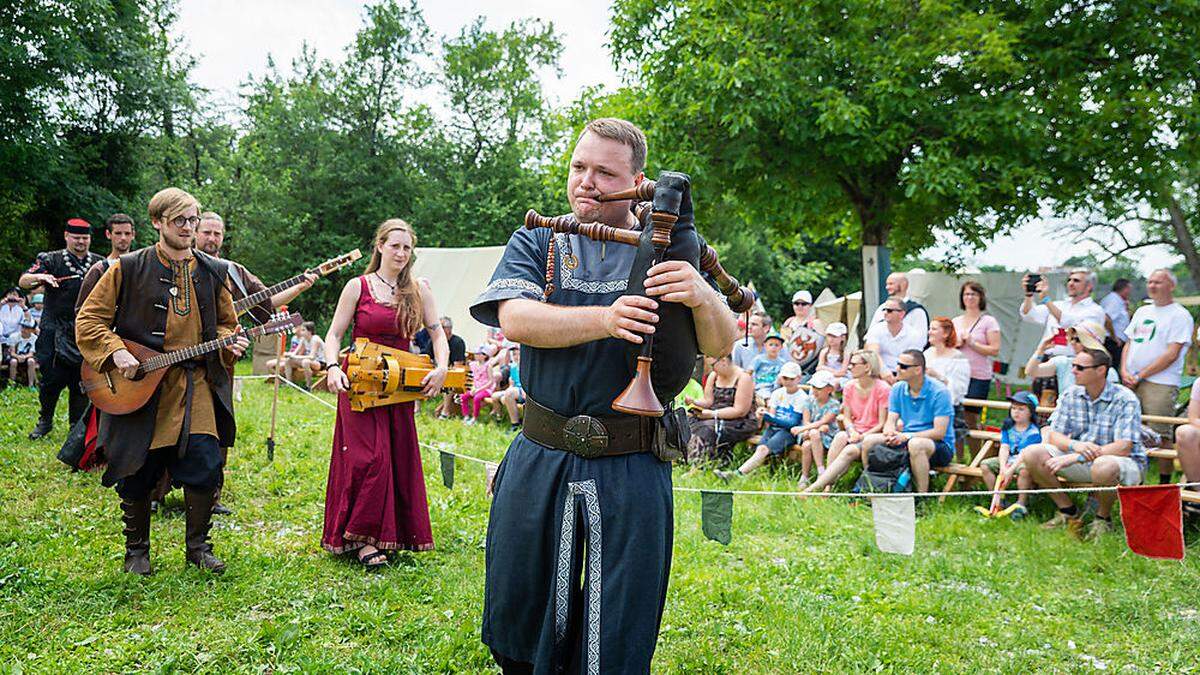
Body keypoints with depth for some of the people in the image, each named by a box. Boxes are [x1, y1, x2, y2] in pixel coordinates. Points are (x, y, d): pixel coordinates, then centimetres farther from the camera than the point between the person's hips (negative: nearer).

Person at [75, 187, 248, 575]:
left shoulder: (212, 272, 10)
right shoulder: (129, 268, 0)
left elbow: (225, 322, 20)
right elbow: (88, 319, 2)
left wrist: (229, 342, -2)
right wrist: (116, 353, -13)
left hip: (197, 385, 2)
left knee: (206, 467, -8)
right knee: (138, 473, 6)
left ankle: (197, 545, 12)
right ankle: (136, 550, 26)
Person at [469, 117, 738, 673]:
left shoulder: (664, 249, 4)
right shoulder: (537, 243, 5)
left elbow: (721, 344, -2)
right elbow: (515, 319, -13)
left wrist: (702, 296, -24)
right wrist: (604, 319, -27)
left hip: (632, 468, -1)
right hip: (540, 459, 1)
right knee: (516, 615, 15)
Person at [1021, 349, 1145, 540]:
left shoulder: (1125, 400, -15)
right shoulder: (1070, 395, 1)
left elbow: (1124, 447, -25)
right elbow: (1054, 436, -1)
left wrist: (1076, 457, -33)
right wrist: (1074, 445, -27)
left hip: (1123, 462, -5)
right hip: (1081, 461, 5)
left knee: (1103, 466, -41)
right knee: (1032, 454, -15)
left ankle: (1103, 517, -8)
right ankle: (1068, 511, 3)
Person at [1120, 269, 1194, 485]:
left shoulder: (1179, 315, -4)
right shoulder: (1142, 311, 19)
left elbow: (1172, 354, -11)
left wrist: (1140, 375, -13)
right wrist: (1124, 371, 2)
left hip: (1160, 384, -7)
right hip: (1131, 381, 7)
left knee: (1160, 435, -6)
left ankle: (1165, 484, 4)